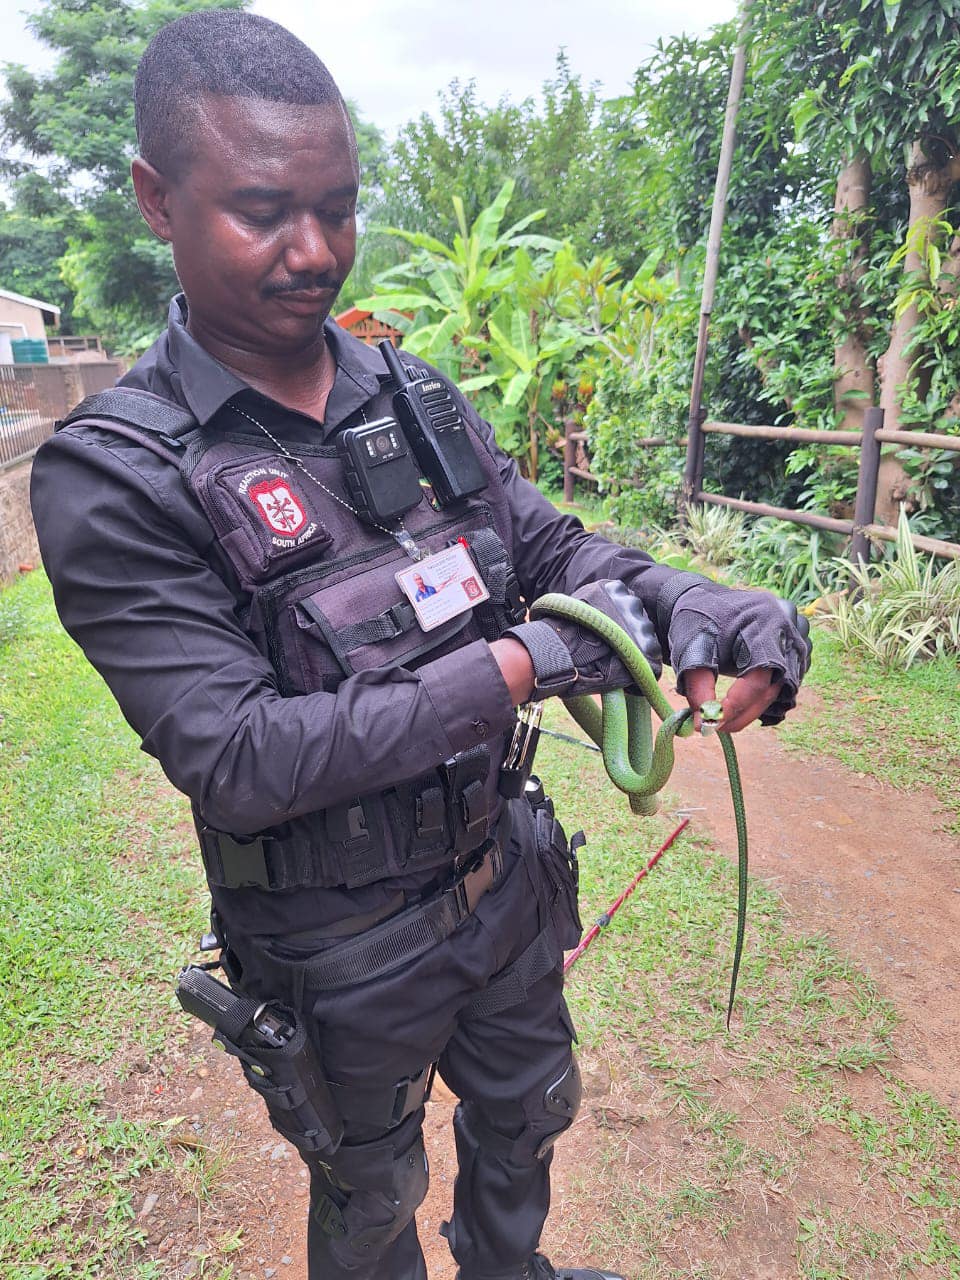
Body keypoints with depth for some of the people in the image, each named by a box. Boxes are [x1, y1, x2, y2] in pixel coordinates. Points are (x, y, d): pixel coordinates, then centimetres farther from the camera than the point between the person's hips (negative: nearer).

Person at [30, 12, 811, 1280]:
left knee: (528, 1115, 33)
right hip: (343, 948, -5)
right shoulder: (112, 476, -21)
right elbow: (237, 761, -27)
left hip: (505, 878, 6)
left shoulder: (421, 401, -4)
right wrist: (517, 670, -30)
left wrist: (701, 607, -21)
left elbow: (554, 544, -1)